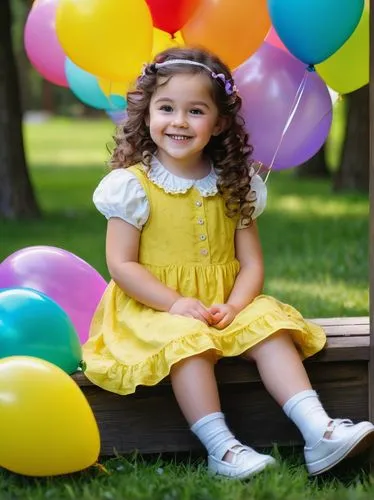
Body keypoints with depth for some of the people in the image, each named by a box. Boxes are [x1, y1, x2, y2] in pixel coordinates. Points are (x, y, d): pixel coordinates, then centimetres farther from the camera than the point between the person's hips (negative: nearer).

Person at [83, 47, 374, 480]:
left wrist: (235, 305, -16)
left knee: (269, 325, -20)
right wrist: (176, 303, -19)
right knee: (186, 339, -32)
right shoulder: (133, 184, -5)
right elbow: (121, 264, -8)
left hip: (224, 306, 4)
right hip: (154, 309, -4)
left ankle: (317, 429, -28)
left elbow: (251, 263, 5)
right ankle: (220, 448, -36)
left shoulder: (234, 186, 7)